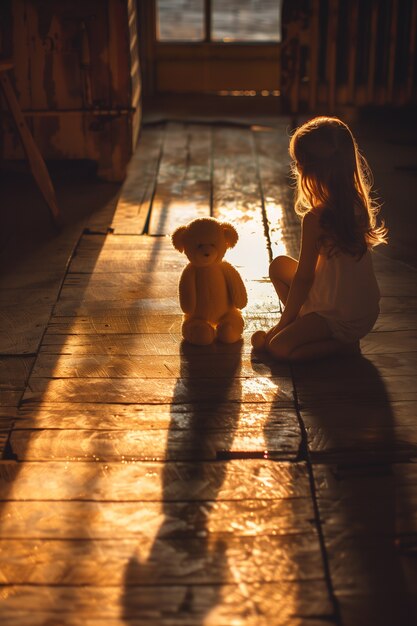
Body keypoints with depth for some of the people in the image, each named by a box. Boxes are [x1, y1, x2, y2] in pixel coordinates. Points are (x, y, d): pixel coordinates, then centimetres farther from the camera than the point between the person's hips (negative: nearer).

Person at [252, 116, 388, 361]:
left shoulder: (315, 219, -26)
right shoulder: (358, 203, -4)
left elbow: (303, 278, -16)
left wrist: (283, 324, -6)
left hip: (343, 319, -8)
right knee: (279, 265, 14)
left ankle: (344, 345, -4)